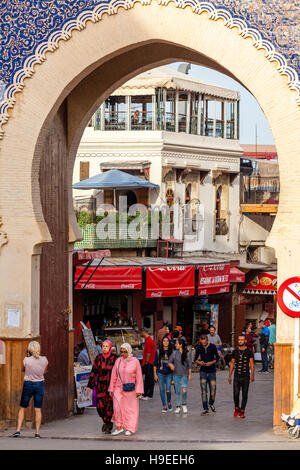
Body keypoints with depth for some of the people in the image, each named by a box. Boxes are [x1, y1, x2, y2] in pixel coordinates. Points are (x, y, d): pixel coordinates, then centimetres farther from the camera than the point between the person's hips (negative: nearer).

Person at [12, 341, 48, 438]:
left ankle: (18, 430, 3)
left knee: (22, 408, 10)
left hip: (28, 384, -2)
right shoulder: (44, 359, -7)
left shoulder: (26, 360, -14)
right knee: (38, 409, 5)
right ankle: (37, 432, 3)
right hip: (39, 384, 2)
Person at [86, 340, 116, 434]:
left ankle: (109, 426, 10)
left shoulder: (114, 358, -2)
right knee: (100, 405, -3)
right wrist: (89, 385, 5)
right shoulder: (98, 358, 5)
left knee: (109, 405, -4)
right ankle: (105, 421, 24)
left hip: (111, 385, -2)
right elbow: (94, 372, 7)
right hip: (100, 386, 2)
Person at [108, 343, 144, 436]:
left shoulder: (135, 361, -4)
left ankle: (129, 428, 14)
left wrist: (138, 390, -6)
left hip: (130, 389, -2)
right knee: (117, 407, -6)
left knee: (130, 409, 4)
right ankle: (119, 427, 4)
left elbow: (139, 377, -2)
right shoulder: (118, 361, 3)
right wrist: (111, 389, 6)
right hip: (119, 388, 2)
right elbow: (114, 376, 8)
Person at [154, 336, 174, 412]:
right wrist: (155, 374, 3)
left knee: (168, 390, -6)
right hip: (160, 373, 1)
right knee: (162, 390, 2)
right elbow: (155, 363, 5)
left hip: (169, 373, -1)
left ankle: (169, 402, 21)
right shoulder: (158, 351, 1)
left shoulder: (172, 352, 1)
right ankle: (164, 406, 11)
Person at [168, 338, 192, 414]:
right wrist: (171, 365, -19)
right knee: (178, 391, 5)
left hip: (185, 374, -2)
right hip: (176, 374, 2)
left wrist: (190, 375, -3)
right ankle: (177, 407, 14)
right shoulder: (175, 353, 2)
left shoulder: (188, 353, -3)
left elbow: (189, 365, 0)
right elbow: (169, 362, 4)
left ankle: (184, 405, 9)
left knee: (184, 390, -11)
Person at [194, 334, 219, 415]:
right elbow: (195, 359, 7)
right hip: (203, 371, 1)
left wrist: (211, 362, -18)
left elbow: (217, 358, 0)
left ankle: (211, 403, 30)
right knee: (203, 391, -4)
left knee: (213, 390, 0)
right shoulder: (199, 347, 0)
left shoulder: (213, 347, -5)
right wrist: (199, 362, -14)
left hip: (212, 371, -1)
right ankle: (205, 409, 0)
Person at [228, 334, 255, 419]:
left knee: (244, 395, 2)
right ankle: (236, 408, 18)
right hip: (237, 376, 2)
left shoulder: (249, 351, 0)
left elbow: (251, 364, -1)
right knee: (236, 394, -5)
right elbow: (232, 363, 13)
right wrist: (229, 376, 9)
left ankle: (242, 411, 11)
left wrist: (252, 375, -11)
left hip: (245, 376, -2)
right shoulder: (235, 351, 8)